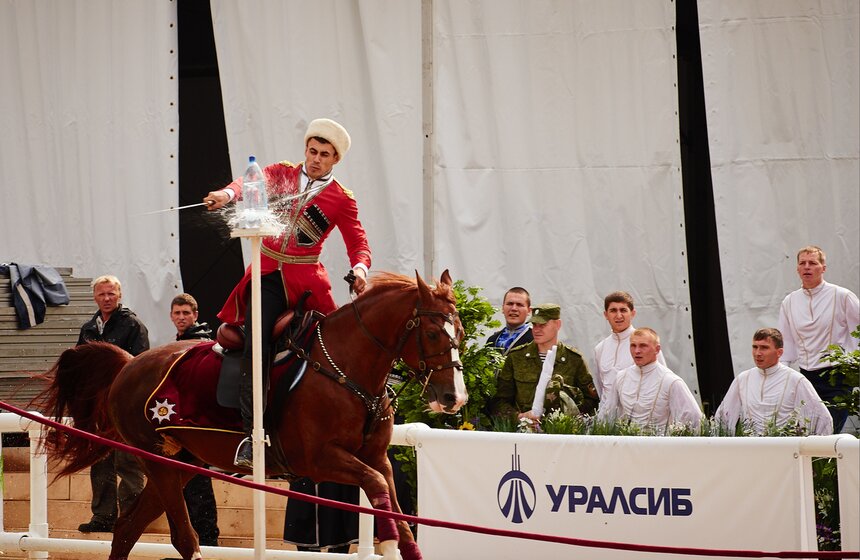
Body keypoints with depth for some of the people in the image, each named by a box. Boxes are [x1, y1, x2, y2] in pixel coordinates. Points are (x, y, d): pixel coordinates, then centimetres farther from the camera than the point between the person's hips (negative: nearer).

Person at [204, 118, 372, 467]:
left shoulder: (341, 200, 8)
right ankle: (250, 436, -18)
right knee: (256, 347, -15)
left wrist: (359, 267, -21)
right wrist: (229, 193, -32)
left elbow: (358, 244, 2)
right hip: (267, 274, 0)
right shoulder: (282, 174, 11)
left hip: (305, 281, 0)